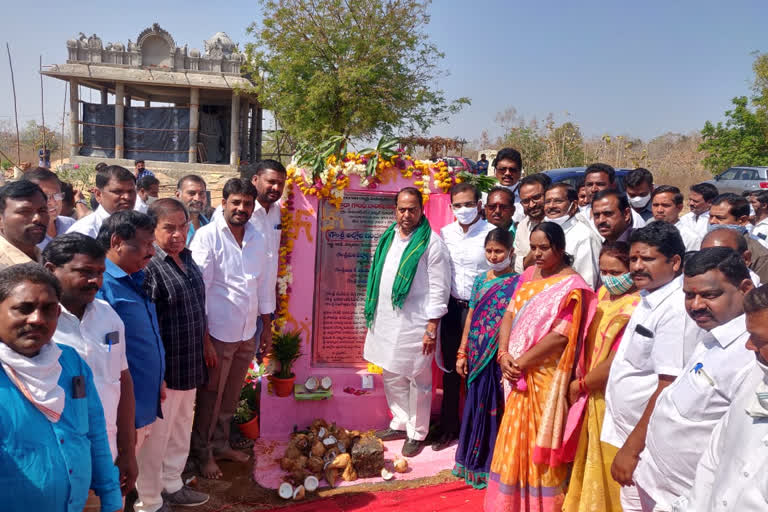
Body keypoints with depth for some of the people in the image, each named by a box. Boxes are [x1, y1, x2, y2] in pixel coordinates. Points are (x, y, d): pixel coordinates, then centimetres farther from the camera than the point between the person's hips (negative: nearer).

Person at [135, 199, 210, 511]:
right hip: (163, 368, -8)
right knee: (156, 436, 8)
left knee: (181, 430, 21)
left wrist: (206, 344, 21)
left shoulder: (187, 259, 6)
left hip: (189, 365, 8)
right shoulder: (148, 266, -20)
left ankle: (171, 486, 41)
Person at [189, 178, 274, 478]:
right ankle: (202, 452, 27)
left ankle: (221, 444, 36)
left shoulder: (257, 240, 7)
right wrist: (200, 332, -15)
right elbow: (198, 285, -12)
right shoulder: (207, 236, -10)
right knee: (210, 396, 8)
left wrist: (267, 327, 14)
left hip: (247, 333, 6)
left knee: (231, 395, 18)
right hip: (218, 332, -5)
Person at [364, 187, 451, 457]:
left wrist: (432, 329, -14)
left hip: (415, 324, -7)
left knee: (417, 381, 7)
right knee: (392, 378, 17)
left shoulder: (432, 243, -12)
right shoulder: (389, 237, 9)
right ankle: (400, 424, 35)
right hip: (386, 321, 7)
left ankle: (417, 434, 22)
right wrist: (373, 315, 15)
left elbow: (439, 289, -12)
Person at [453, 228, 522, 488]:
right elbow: (471, 317, 11)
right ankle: (473, 461, 29)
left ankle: (493, 465, 20)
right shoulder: (480, 280, 8)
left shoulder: (518, 283, -7)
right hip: (477, 357, 5)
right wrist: (462, 353, 9)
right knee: (477, 406, 14)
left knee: (496, 409, 5)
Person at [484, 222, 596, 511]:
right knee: (516, 439, 16)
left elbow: (561, 335, -20)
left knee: (541, 442, 6)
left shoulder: (571, 285, -13)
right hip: (519, 375, 6)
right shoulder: (528, 275, 7)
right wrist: (503, 354, -9)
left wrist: (521, 361, -17)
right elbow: (509, 315, 6)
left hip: (547, 376, -6)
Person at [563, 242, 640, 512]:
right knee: (590, 463, 20)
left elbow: (618, 362, -23)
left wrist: (580, 384, -11)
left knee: (609, 464, 7)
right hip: (594, 396, 8)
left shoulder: (637, 307, -20)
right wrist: (580, 378, -2)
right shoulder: (603, 294, 6)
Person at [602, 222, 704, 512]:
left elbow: (669, 387, -24)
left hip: (646, 443, -8)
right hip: (629, 432, 9)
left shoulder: (676, 310, -21)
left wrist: (632, 448, -20)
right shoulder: (649, 299, 7)